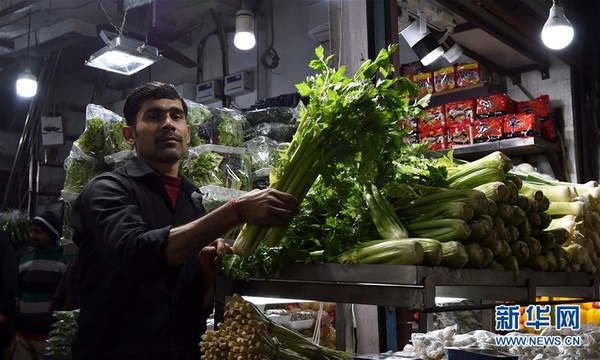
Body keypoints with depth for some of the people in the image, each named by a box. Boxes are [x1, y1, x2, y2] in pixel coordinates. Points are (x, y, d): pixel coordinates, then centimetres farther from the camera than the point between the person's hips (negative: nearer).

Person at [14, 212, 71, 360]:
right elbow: (17, 296, 17)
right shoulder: (24, 260, 11)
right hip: (23, 335, 5)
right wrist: (14, 330, 14)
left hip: (51, 336, -5)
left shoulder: (66, 260, -5)